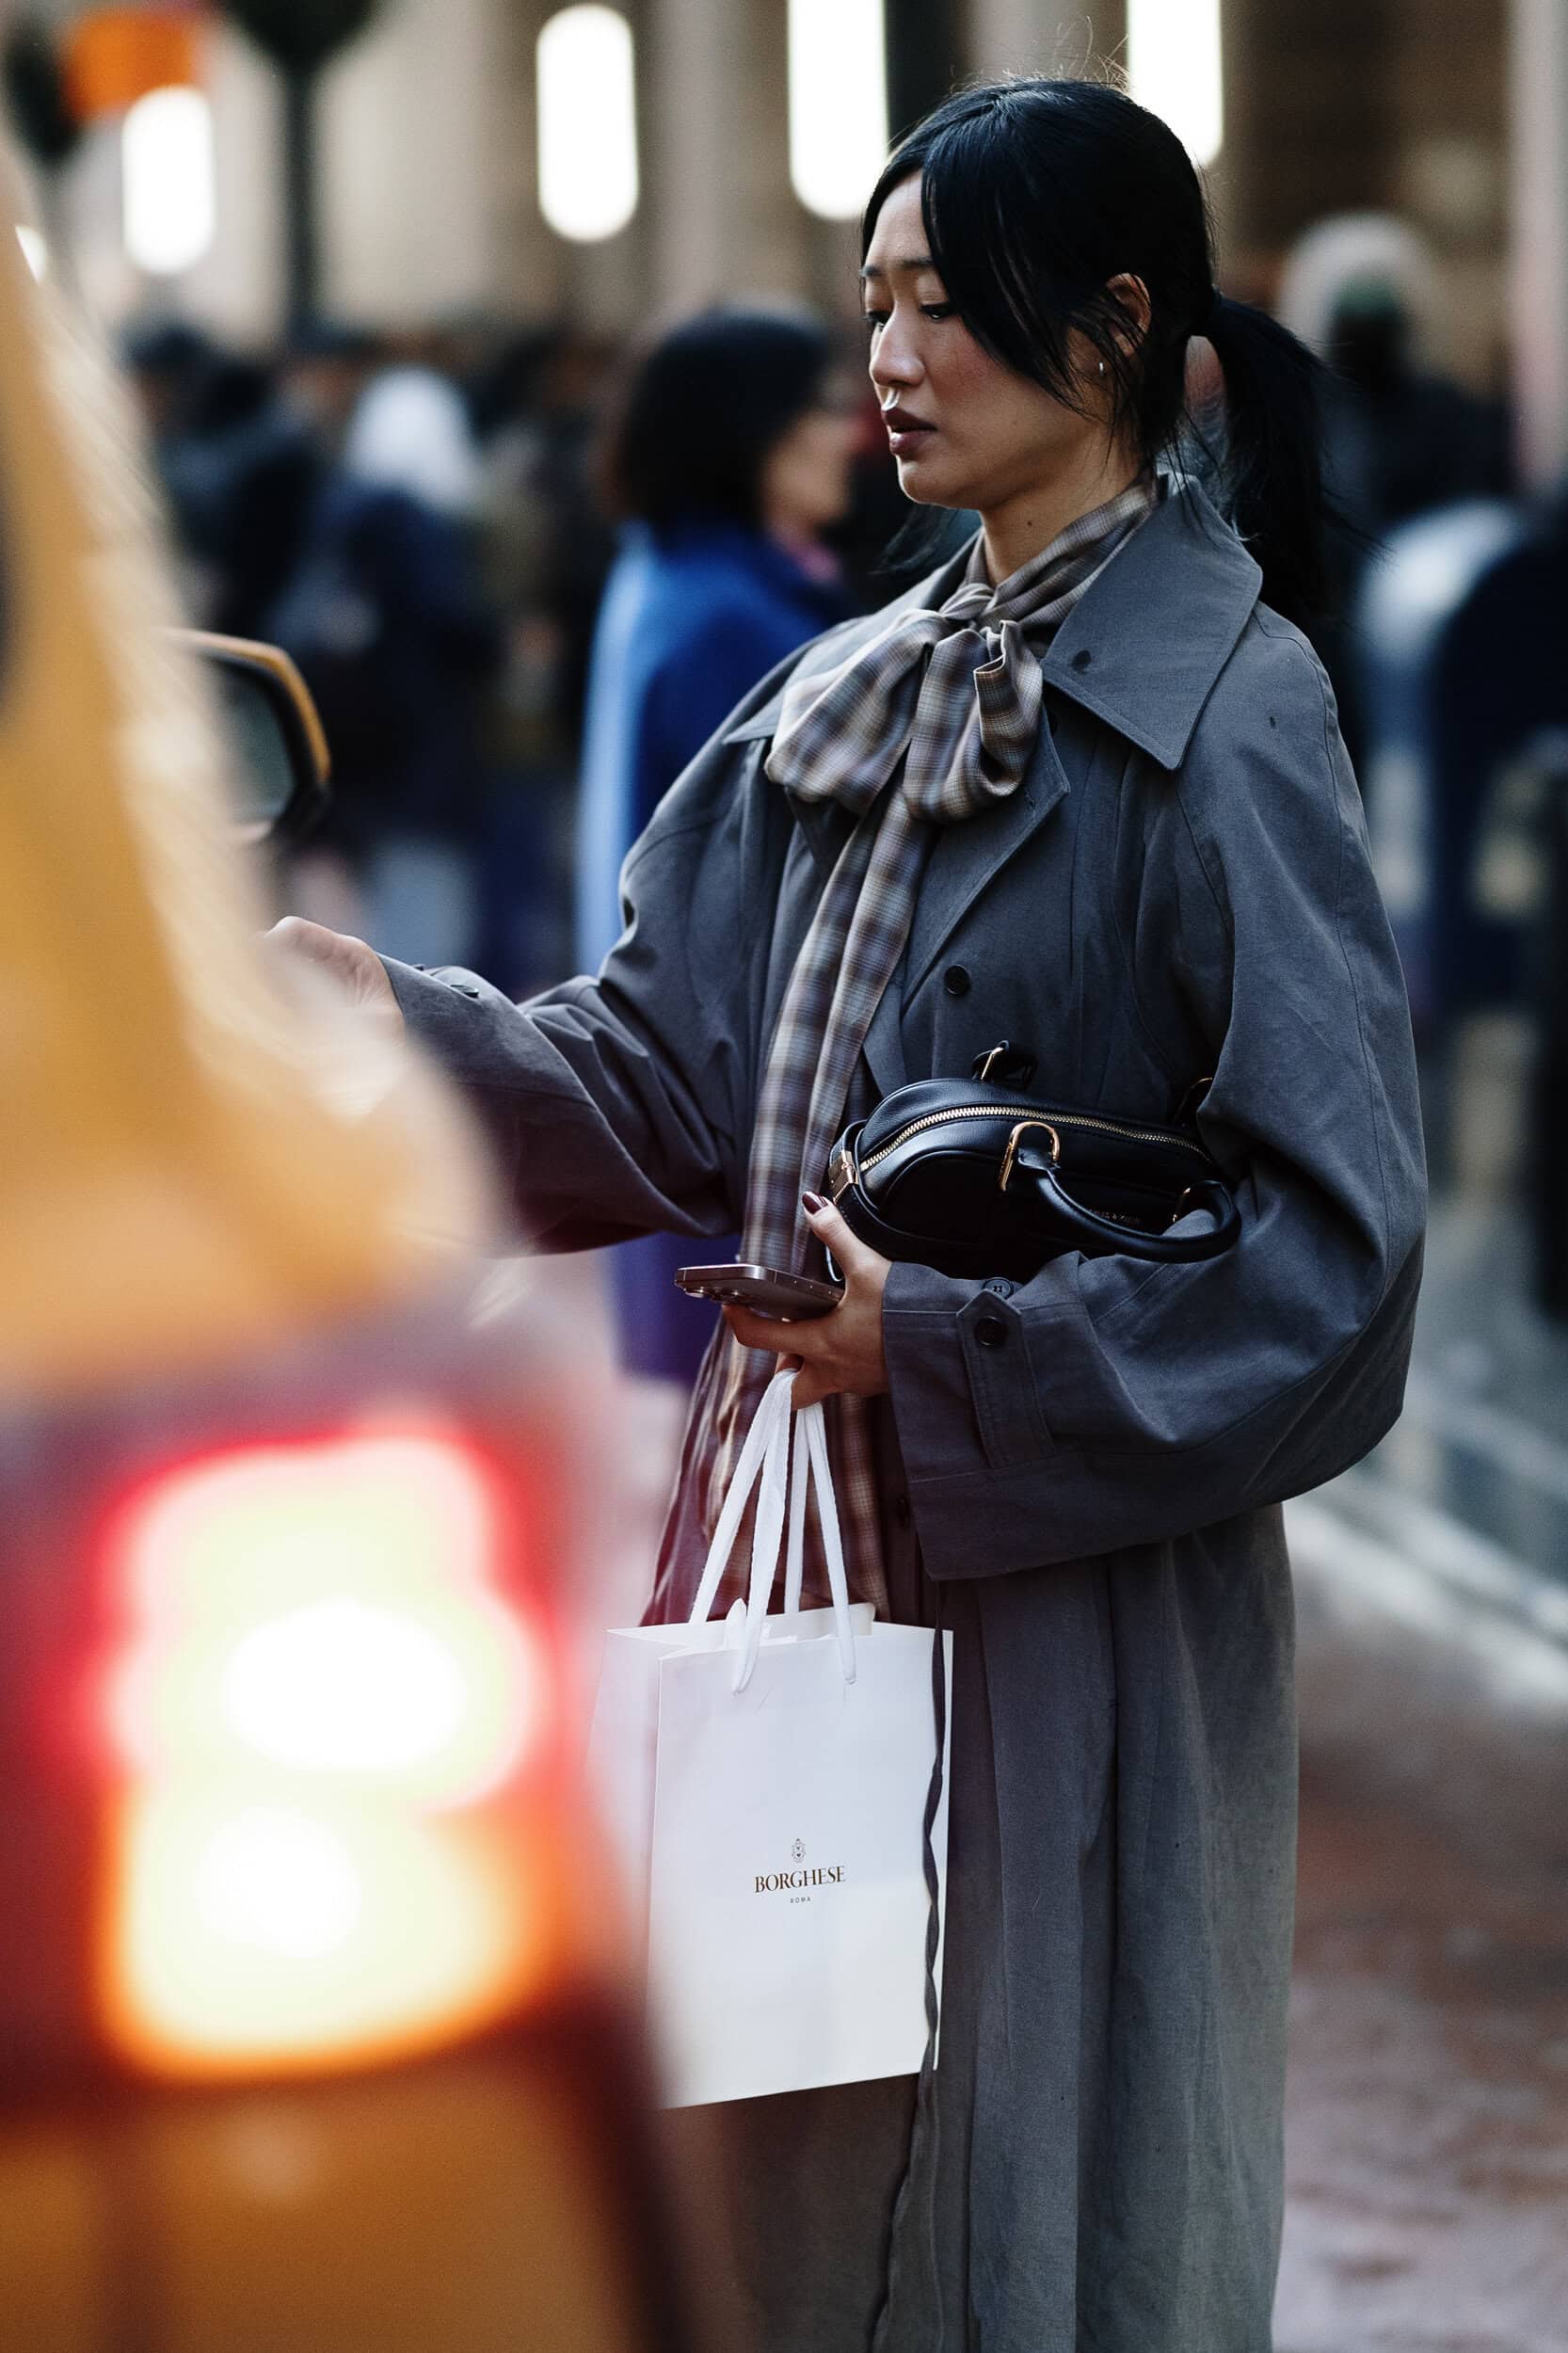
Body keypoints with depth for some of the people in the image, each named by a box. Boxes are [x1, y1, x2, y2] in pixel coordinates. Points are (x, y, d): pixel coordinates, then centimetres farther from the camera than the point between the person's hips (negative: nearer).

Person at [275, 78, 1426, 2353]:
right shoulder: (862, 696, 11)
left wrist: (947, 1347, -18)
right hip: (811, 1558, 7)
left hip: (1069, 1600, -7)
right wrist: (405, 1020, -6)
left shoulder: (1222, 713, -12)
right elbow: (676, 1078, 9)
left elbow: (1330, 1233, -16)